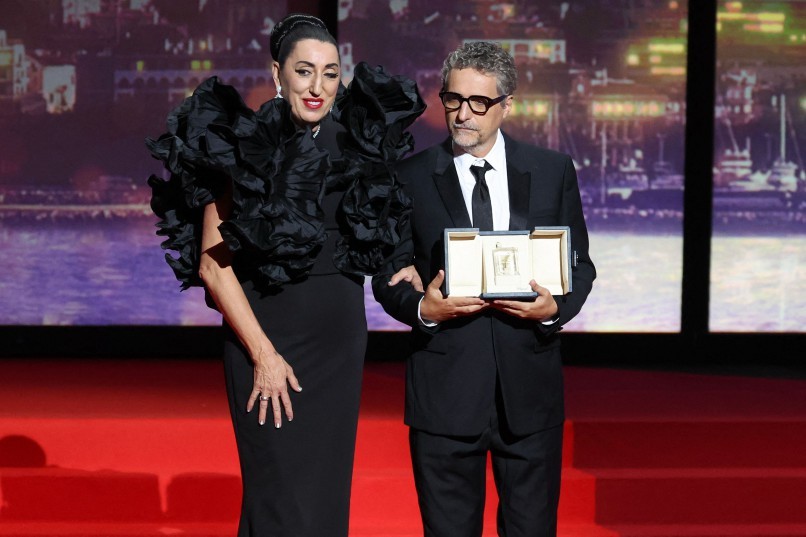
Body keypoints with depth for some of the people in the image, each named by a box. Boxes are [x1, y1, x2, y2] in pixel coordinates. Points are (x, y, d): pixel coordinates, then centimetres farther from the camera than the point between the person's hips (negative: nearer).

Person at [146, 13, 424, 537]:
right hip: (265, 332, -4)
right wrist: (263, 354, -12)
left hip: (341, 338, 4)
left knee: (327, 489, 9)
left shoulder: (359, 147, 4)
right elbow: (213, 265, -9)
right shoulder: (243, 148, -8)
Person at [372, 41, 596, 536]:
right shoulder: (411, 178, 2)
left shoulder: (553, 172, 6)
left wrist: (556, 309, -12)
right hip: (445, 389, -1)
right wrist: (421, 308, -17)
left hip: (531, 388, 1)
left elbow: (580, 265, 9)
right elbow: (388, 276, 5)